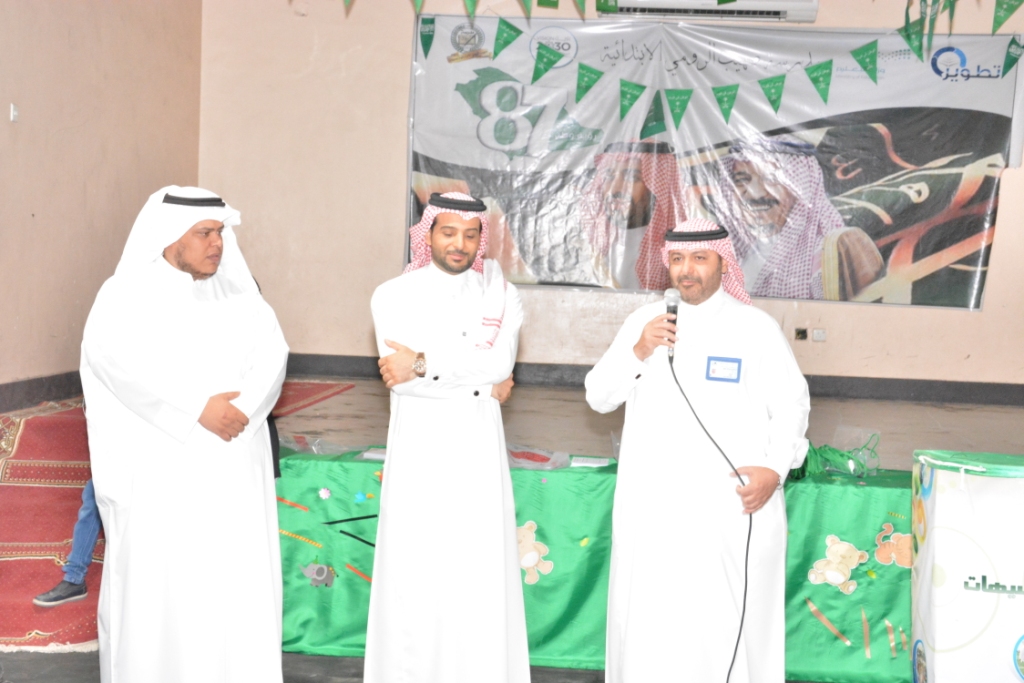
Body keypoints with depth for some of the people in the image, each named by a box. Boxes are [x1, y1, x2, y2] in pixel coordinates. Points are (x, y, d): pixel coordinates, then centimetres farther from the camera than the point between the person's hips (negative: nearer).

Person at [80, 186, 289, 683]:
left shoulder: (239, 294, 12)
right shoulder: (126, 295, 0)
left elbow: (271, 352, -1)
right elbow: (120, 361, -17)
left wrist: (240, 408, -19)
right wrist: (197, 410, -22)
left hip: (232, 468, 4)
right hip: (158, 466, -3)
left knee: (236, 573, 3)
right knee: (154, 576, -1)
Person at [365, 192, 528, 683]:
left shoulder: (500, 295, 7)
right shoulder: (394, 296, 2)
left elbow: (501, 361, -11)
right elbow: (399, 378, -11)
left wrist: (424, 362, -18)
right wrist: (480, 385, -11)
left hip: (478, 457, 1)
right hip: (418, 457, -1)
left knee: (481, 578, 2)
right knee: (413, 576, 0)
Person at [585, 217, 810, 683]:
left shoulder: (757, 328, 0)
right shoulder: (644, 321, 8)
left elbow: (792, 405, 4)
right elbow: (598, 397, 7)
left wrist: (775, 468, -10)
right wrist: (638, 353, -9)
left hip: (734, 505, -3)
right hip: (653, 505, 3)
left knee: (733, 621, 2)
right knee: (648, 617, 9)